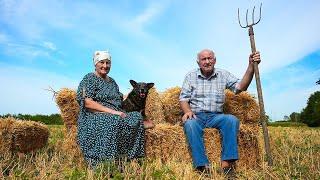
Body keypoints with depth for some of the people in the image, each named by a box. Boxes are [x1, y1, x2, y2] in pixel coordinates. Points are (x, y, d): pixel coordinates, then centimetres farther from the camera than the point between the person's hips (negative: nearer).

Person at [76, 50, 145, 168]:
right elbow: (87, 102, -12)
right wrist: (111, 111, -20)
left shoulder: (112, 82, 22)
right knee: (112, 123, -36)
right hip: (94, 118, -6)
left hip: (115, 117, 6)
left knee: (136, 118, -18)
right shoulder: (90, 79, 1)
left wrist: (121, 113, -1)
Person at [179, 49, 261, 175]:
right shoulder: (191, 76, 9)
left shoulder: (223, 75, 11)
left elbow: (240, 87, -2)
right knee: (190, 124, -35)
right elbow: (183, 98, 6)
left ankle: (226, 164, -29)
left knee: (232, 120, -29)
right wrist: (188, 111, -15)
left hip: (216, 116, 1)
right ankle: (203, 166, -36)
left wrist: (251, 66, -13)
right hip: (196, 116, -1)